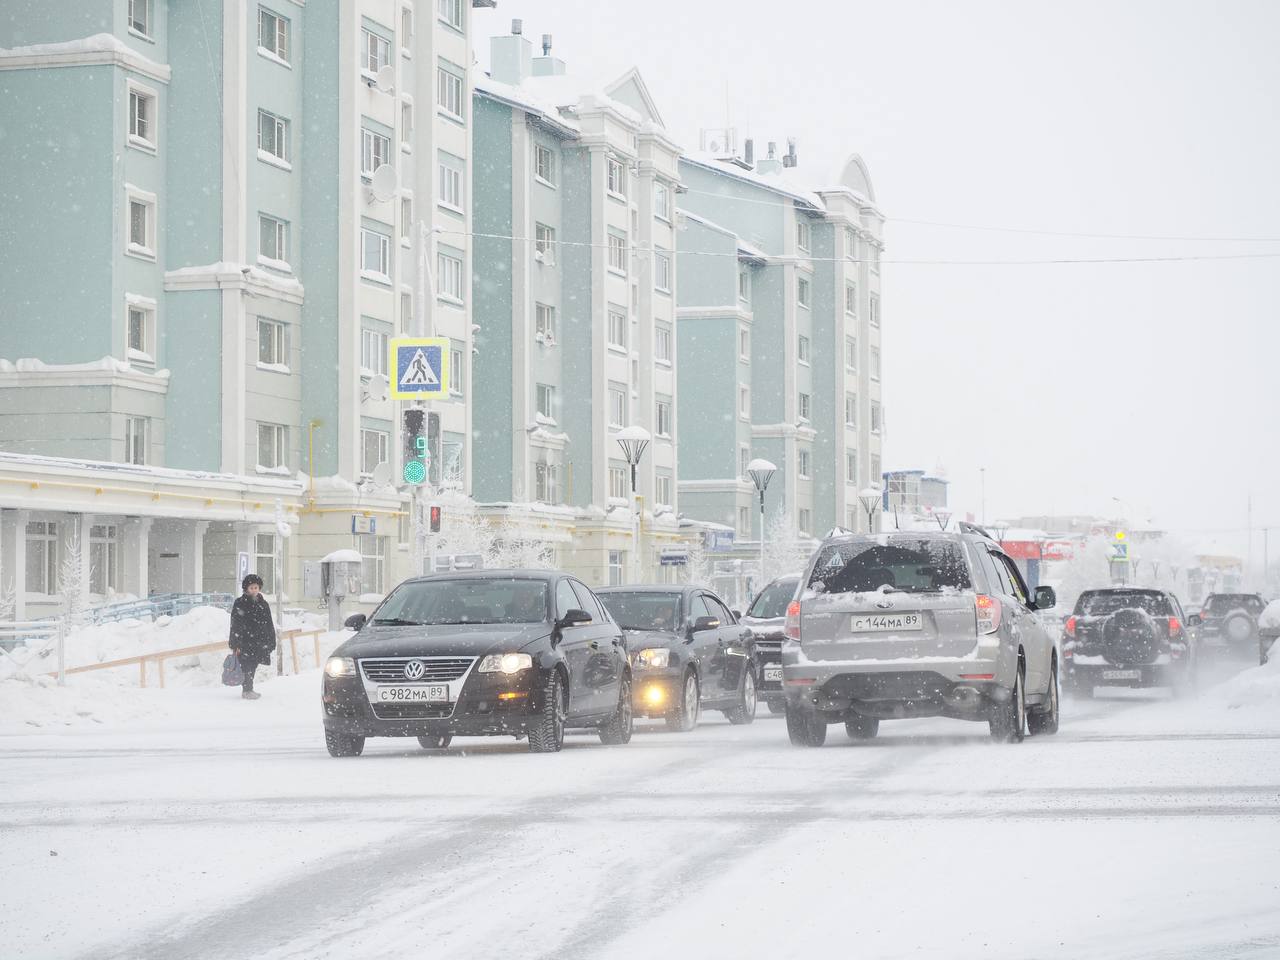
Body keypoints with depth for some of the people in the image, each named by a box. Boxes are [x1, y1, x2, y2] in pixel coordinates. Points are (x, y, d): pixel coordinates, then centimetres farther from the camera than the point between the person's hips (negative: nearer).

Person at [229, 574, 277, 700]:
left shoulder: (263, 604, 12)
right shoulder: (240, 603, -4)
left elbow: (269, 624, 17)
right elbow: (235, 624, -8)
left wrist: (271, 642, 13)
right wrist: (235, 643, -13)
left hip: (259, 641, 6)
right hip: (245, 641, -6)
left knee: (252, 666, 11)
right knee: (247, 666, -8)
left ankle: (248, 690, 19)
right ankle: (247, 690, -5)